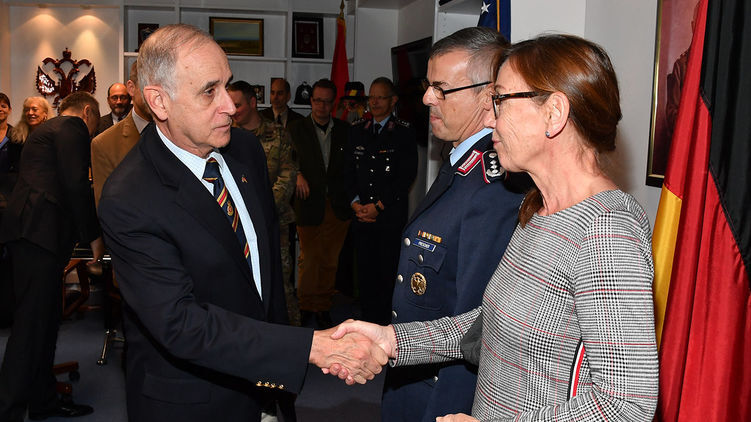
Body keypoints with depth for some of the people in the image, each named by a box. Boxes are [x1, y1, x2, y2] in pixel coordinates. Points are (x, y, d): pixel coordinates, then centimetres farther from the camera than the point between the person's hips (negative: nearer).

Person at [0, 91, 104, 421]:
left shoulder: (46, 130, 28)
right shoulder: (73, 128, -2)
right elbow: (76, 185, -13)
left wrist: (71, 242, 30)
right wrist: (92, 235, -6)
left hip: (30, 232, 10)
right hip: (40, 233, -10)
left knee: (44, 320, 13)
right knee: (32, 323, -10)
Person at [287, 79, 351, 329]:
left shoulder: (344, 130, 8)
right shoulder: (296, 129, 2)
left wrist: (351, 200, -2)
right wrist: (297, 176, -18)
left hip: (337, 206, 2)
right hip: (310, 203, -2)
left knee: (330, 260, 8)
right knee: (309, 259, 2)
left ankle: (323, 308, 20)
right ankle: (307, 308, 16)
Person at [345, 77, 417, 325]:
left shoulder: (404, 132, 0)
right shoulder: (357, 130, 13)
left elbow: (407, 175, -6)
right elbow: (349, 170, 13)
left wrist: (378, 206, -9)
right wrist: (356, 203, -1)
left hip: (391, 214, -3)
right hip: (361, 214, 3)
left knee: (388, 270, -3)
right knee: (365, 268, 4)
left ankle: (385, 320, 9)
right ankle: (367, 318, 16)